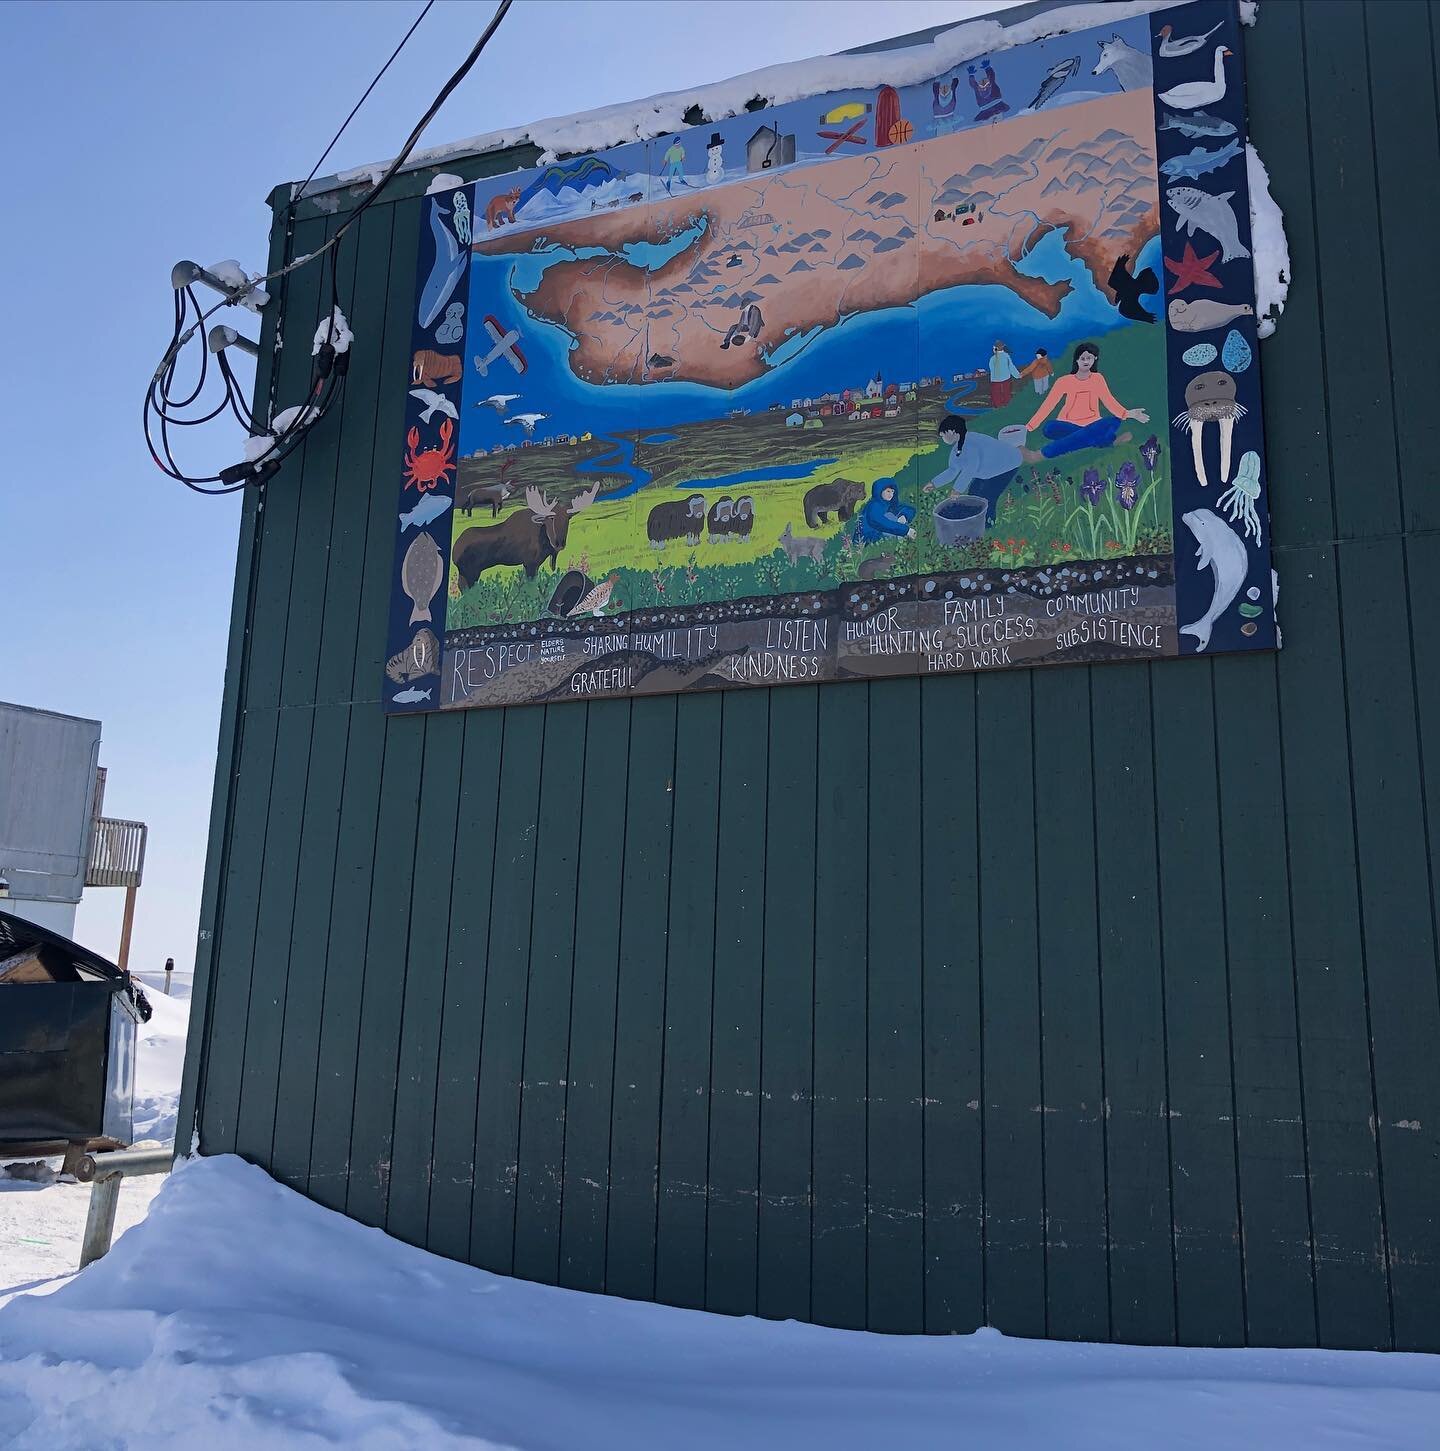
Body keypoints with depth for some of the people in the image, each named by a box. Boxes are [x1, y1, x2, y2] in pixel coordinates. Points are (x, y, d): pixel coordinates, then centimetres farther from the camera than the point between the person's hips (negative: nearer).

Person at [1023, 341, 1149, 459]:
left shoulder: (1097, 379, 5)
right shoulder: (1065, 381, -1)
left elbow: (1109, 401, -2)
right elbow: (1048, 405, -5)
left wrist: (1128, 413, -21)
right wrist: (1029, 427, -15)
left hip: (1092, 424, 1)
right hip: (1068, 425, -1)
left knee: (1115, 422, -31)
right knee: (1050, 428, -37)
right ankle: (1106, 439, -32)